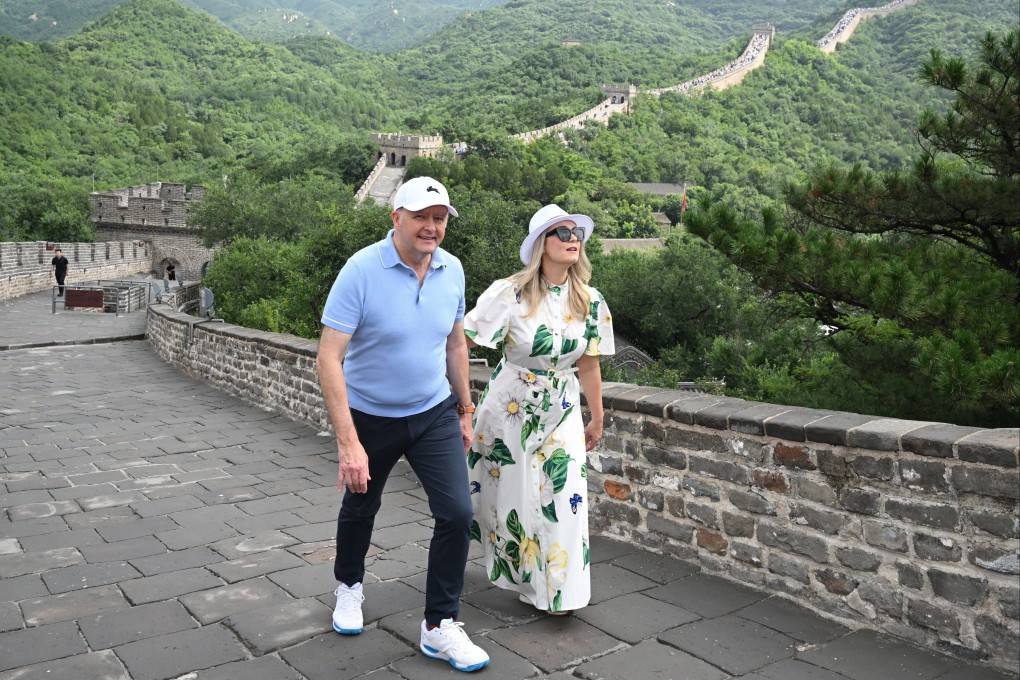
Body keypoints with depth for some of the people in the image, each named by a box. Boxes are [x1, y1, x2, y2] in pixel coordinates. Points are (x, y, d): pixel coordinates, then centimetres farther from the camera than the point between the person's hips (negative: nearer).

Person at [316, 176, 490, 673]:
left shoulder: (452, 270, -6)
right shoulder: (361, 270, -22)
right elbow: (329, 359, -25)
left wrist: (465, 410, 12)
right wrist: (348, 443, -31)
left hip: (434, 414, 3)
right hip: (371, 417, -3)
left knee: (457, 513, -7)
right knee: (360, 508, 19)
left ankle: (440, 626, 11)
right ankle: (350, 585, 49)